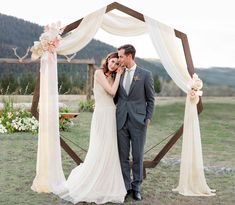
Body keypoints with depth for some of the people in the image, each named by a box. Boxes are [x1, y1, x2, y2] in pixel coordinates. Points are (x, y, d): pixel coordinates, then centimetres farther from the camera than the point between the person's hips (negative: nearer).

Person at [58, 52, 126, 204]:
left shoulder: (112, 77, 15)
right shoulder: (99, 73, -6)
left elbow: (115, 95, 3)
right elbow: (111, 91, -13)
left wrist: (119, 74, 5)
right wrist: (118, 75, -5)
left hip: (112, 116, 8)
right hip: (102, 115, -8)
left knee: (110, 151, 10)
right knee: (99, 151, -5)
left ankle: (106, 185, 21)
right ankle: (83, 185, 10)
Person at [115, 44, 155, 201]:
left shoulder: (145, 75, -2)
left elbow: (151, 99, 2)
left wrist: (148, 119, -4)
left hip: (138, 121, -3)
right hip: (121, 121, 3)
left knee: (138, 156, 5)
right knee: (123, 156, 7)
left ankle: (136, 187, 17)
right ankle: (126, 186, 18)